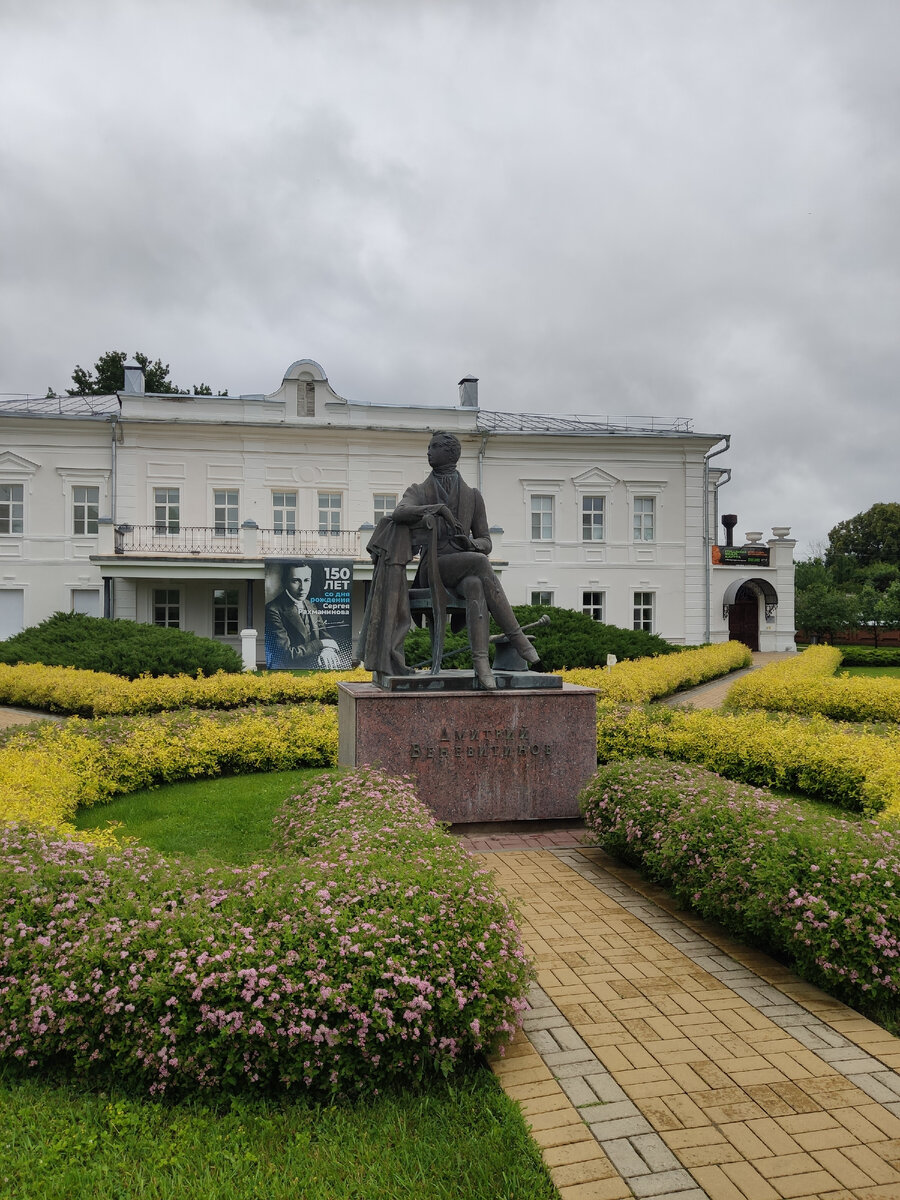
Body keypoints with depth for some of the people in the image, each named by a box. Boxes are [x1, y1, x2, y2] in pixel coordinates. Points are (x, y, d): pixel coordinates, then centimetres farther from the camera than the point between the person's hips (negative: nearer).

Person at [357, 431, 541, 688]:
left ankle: (481, 661, -47)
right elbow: (399, 513, -14)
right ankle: (517, 637, -30)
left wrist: (473, 544, -13)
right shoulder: (418, 492, 10)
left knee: (476, 586, -38)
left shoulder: (473, 496, 14)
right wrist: (440, 509, -22)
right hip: (433, 568, -2)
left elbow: (486, 543, 11)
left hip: (465, 572, 2)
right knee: (480, 562, -34)